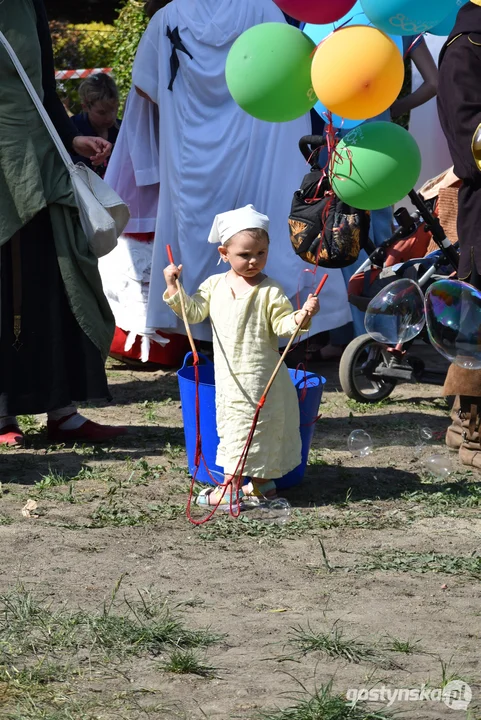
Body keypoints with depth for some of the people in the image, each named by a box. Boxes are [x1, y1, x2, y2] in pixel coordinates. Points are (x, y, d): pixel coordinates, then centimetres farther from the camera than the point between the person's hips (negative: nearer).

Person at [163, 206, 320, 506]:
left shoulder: (270, 291, -10)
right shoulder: (215, 285, 5)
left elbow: (282, 325, -12)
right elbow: (194, 312, 9)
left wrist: (302, 315, -30)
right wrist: (174, 287, 2)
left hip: (257, 376, -6)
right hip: (228, 376, 6)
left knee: (245, 425, -4)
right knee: (231, 423, 13)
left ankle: (230, 487, -1)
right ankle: (263, 482, 24)